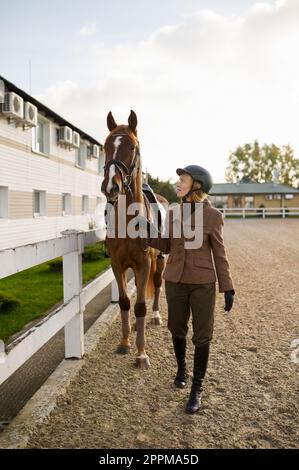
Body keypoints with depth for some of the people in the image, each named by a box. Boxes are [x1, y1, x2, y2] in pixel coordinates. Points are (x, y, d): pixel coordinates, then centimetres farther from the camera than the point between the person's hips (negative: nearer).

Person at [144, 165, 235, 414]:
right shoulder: (173, 212, 2)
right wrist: (150, 234, -7)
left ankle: (197, 388, 19)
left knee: (202, 337, 3)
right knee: (177, 330, 17)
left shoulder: (213, 215, -9)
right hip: (175, 281, 4)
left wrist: (228, 288, -5)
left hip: (203, 283, -3)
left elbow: (219, 254, -4)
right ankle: (181, 368, 45)